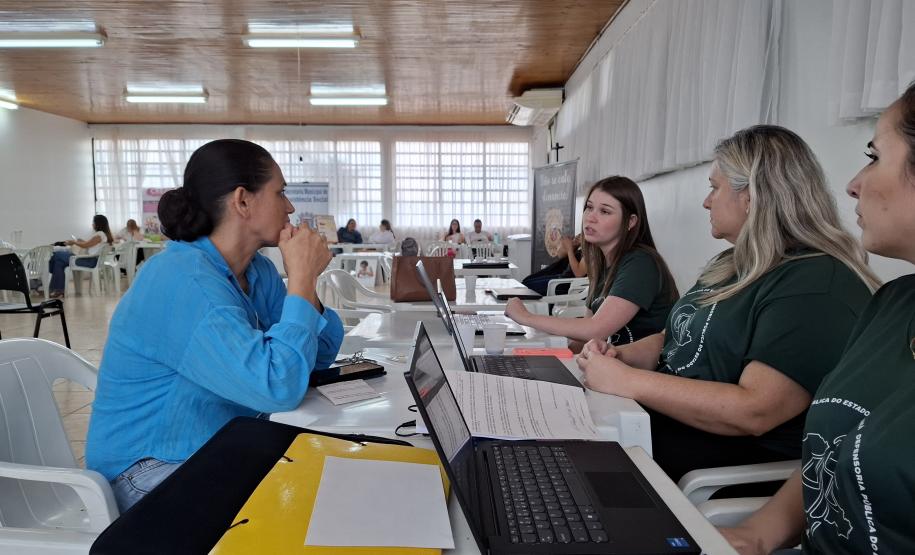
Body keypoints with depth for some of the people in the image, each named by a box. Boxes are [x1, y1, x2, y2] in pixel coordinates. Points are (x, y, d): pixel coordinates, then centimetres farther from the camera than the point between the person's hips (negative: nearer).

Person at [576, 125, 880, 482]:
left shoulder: (817, 286, -19)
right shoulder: (736, 265, 13)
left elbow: (754, 412, -28)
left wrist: (625, 380, -24)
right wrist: (618, 356, -3)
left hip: (737, 458, -8)